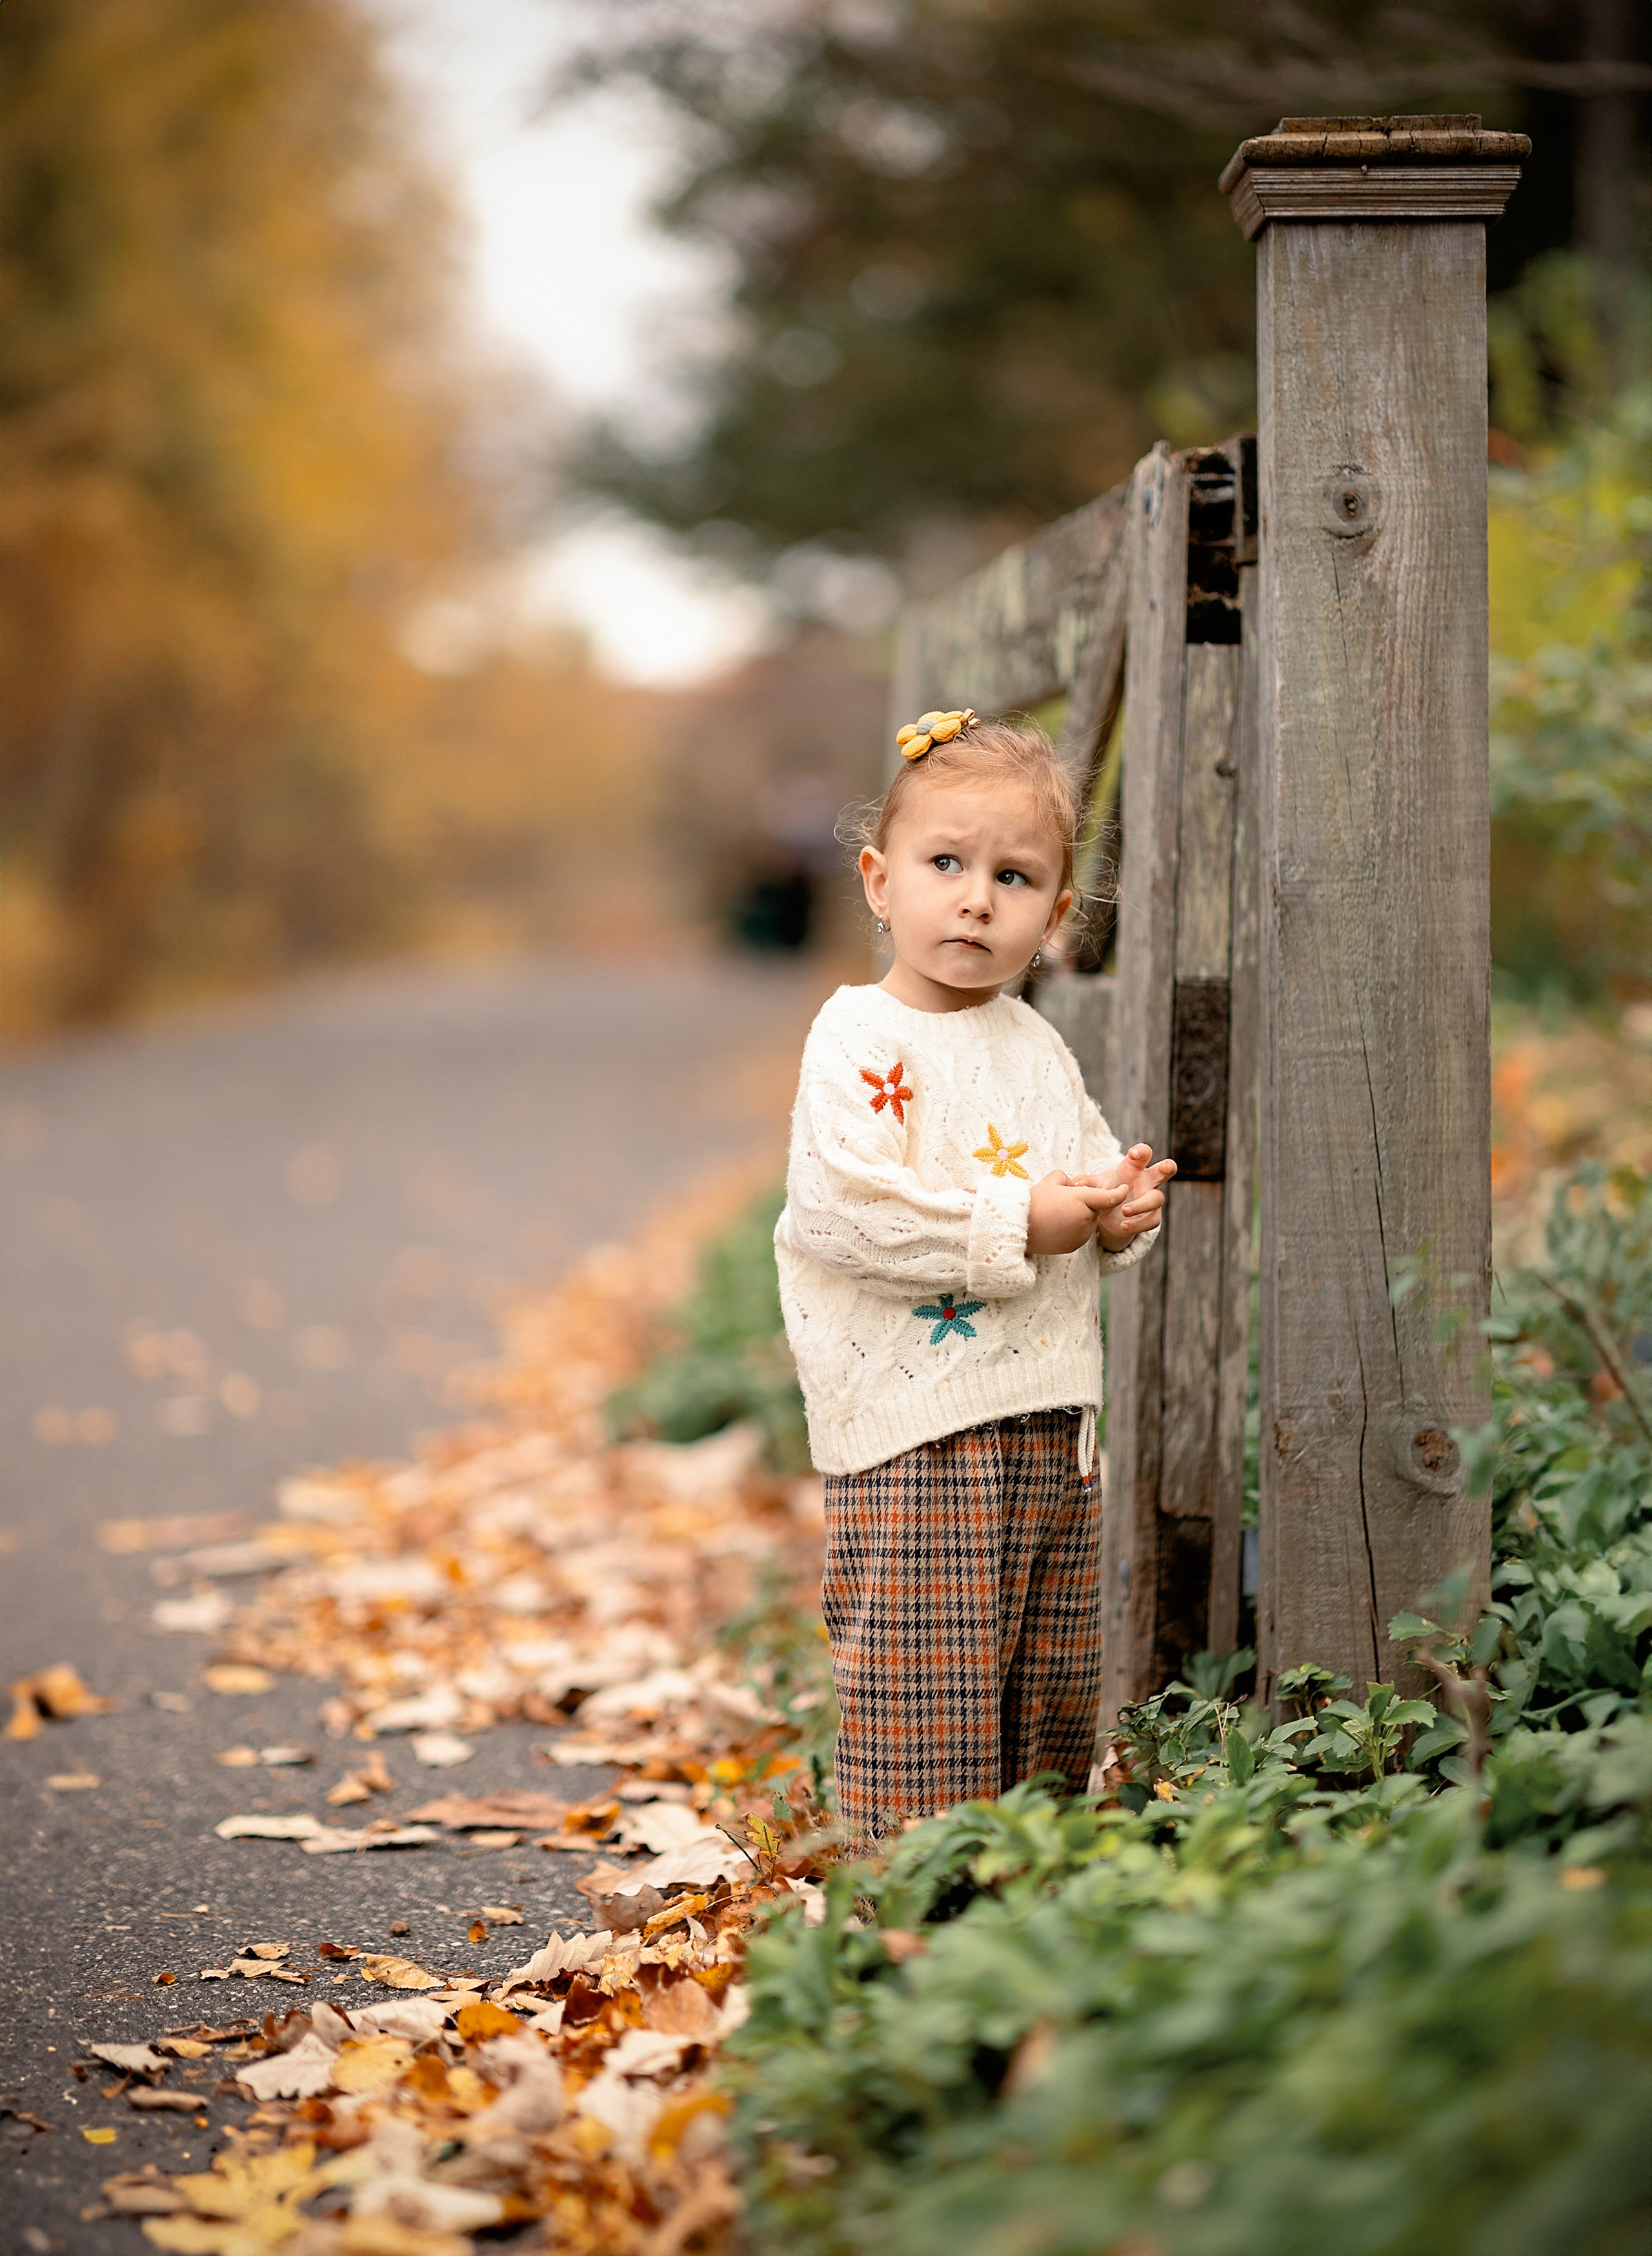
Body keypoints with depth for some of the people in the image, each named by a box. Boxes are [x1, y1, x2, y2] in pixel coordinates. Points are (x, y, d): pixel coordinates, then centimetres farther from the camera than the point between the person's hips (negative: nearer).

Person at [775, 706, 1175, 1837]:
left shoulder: (1039, 1046, 14)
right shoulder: (861, 1042, -9)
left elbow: (1093, 1160, 25)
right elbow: (845, 1210, -21)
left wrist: (1123, 1208, 1)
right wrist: (1019, 1225, -19)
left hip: (1055, 1426, 8)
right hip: (917, 1430, -8)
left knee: (1055, 1705, 14)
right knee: (925, 1703, -7)